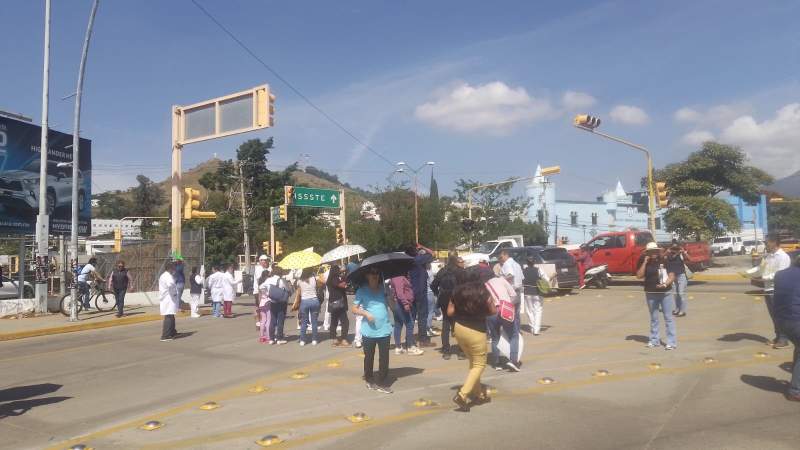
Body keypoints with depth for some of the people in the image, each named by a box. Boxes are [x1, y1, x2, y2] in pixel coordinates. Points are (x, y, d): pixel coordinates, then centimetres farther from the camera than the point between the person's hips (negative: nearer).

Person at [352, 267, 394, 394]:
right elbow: (354, 309, -1)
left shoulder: (384, 288, 4)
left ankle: (381, 383, 15)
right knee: (369, 357, 13)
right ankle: (369, 380, 31)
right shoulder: (362, 290, -3)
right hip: (369, 331, -2)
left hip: (384, 329, 2)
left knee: (384, 358, 3)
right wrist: (366, 313, -16)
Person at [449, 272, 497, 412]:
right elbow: (493, 311, -3)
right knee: (479, 364, 5)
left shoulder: (457, 291, 1)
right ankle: (462, 395, -9)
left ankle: (479, 394, 28)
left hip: (459, 328, 5)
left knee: (473, 362, 21)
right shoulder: (483, 292, -10)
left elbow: (450, 312, 1)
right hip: (476, 332, -5)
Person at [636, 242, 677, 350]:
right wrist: (645, 262, -16)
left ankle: (672, 342, 1)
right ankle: (654, 340, 23)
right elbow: (639, 276, -10)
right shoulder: (643, 262, 0)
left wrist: (665, 284, -22)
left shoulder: (665, 261, -4)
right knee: (653, 318, 13)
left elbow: (672, 275, -4)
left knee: (668, 317, -2)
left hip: (665, 293, -2)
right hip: (651, 293, 3)